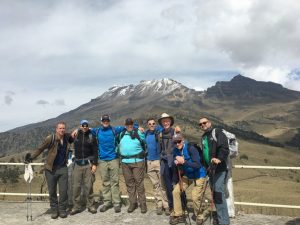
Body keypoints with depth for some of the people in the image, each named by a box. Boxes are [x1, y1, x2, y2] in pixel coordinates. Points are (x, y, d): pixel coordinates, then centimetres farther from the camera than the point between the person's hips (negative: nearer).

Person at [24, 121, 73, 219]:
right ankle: (54, 210, 22)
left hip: (63, 168, 3)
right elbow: (40, 149, -8)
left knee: (63, 191, 2)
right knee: (52, 191, 7)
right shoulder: (50, 138, -12)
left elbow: (72, 139, 23)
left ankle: (62, 209, 17)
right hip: (51, 169, -2)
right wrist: (31, 157, -18)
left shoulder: (67, 137, 0)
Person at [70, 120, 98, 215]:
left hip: (88, 164, -1)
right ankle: (76, 206, 13)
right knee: (76, 186, 2)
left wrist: (94, 164, -5)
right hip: (77, 164, 1)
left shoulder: (91, 137, 3)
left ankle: (90, 205, 14)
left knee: (88, 186, 2)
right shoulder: (76, 135, 5)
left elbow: (95, 151, 1)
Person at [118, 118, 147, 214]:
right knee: (129, 183, 8)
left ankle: (142, 203, 8)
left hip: (137, 161, -4)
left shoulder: (138, 133, 3)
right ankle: (132, 203, 19)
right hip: (125, 162, 4)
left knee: (139, 182, -2)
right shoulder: (122, 134, 15)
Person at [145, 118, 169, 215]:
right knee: (155, 185, 9)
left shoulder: (159, 132, -4)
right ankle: (159, 205, 16)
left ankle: (166, 205, 6)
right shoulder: (145, 134, 11)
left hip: (159, 161, -4)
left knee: (163, 185, -1)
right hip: (149, 162, 4)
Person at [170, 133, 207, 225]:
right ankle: (179, 215, 16)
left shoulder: (190, 148, -26)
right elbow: (176, 168, 3)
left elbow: (197, 165, -34)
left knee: (195, 197, -15)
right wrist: (176, 182, -2)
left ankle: (199, 217, 11)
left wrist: (183, 162, -39)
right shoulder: (176, 151, -7)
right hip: (186, 175, 7)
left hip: (198, 176, -6)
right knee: (176, 191, -1)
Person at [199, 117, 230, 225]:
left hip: (219, 168, -8)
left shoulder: (217, 132, -5)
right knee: (214, 193, 13)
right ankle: (220, 216, 24)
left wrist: (219, 158, -32)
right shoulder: (203, 137, 19)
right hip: (210, 168, 8)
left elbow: (224, 148, -18)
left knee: (219, 193, -11)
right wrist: (206, 167, 20)